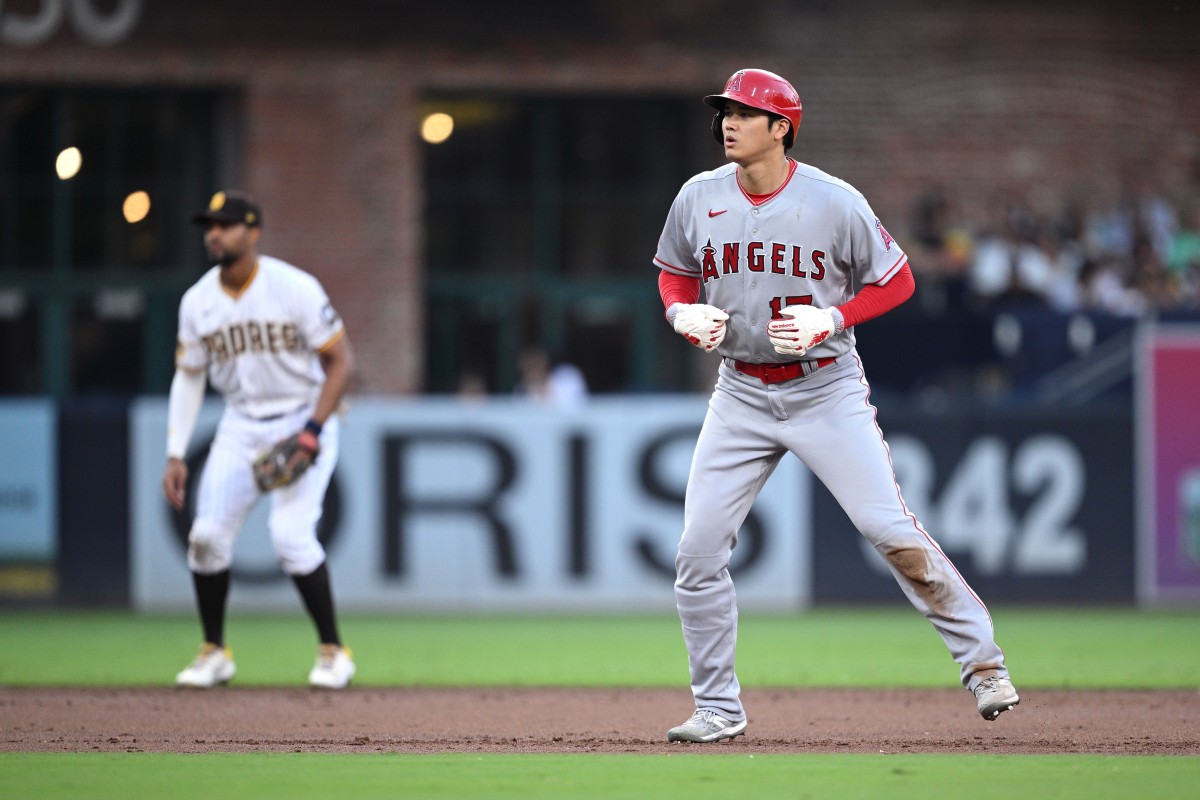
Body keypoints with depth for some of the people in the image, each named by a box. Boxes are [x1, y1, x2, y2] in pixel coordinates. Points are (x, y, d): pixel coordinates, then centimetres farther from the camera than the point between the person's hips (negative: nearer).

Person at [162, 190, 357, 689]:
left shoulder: (295, 288, -16)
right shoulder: (197, 302, -2)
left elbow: (340, 360, -12)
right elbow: (188, 377, 8)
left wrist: (313, 431, -22)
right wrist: (175, 455, 0)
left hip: (303, 420, -5)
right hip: (240, 426, 5)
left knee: (290, 533, -19)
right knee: (207, 534, -4)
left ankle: (333, 652, -5)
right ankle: (214, 652, 14)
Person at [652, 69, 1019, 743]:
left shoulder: (834, 203, -12)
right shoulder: (699, 200, -1)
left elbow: (897, 281, -3)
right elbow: (675, 273, 15)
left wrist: (831, 318, -18)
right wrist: (683, 313, -7)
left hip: (827, 390, -4)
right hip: (742, 395, 4)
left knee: (889, 528, -11)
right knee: (699, 550, -3)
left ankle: (981, 660, 4)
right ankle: (719, 709, 9)